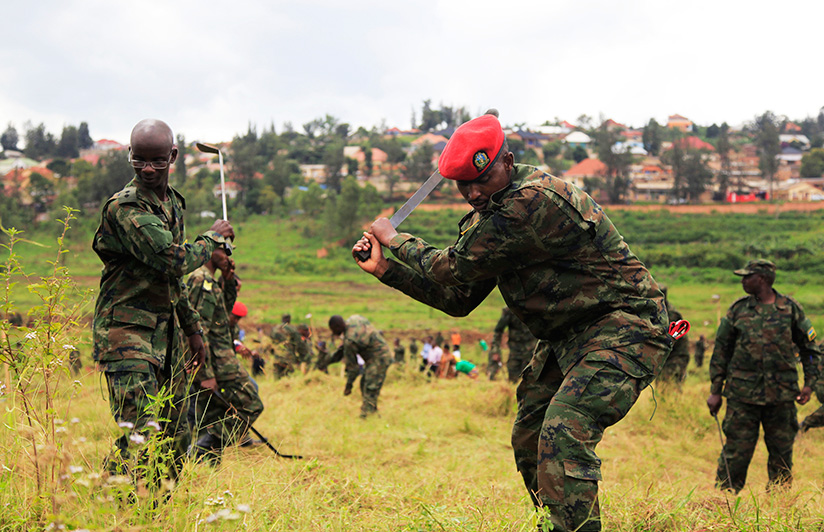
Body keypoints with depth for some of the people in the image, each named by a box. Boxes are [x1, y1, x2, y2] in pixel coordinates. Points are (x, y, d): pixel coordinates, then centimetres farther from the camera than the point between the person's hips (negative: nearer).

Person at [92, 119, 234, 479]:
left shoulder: (173, 202, 13)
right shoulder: (125, 208, -15)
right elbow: (175, 260, -24)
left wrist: (192, 328, 23)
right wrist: (214, 237, -8)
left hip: (167, 332, 8)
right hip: (127, 330, -8)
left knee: (176, 437, 11)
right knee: (141, 434, -18)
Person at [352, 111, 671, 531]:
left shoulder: (536, 201, -25)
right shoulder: (486, 217, 7)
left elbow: (454, 270, -20)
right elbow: (458, 299, 10)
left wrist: (395, 239, -4)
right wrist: (385, 268, 2)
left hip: (623, 328, -10)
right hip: (566, 336, 10)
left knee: (563, 431, -25)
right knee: (528, 439, 13)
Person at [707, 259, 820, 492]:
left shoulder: (791, 308, 3)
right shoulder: (738, 309, 4)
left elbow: (809, 347, 11)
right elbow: (721, 349, 8)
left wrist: (809, 383, 2)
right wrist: (715, 391, 4)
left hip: (782, 394, 1)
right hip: (742, 394, 0)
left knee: (782, 454, 8)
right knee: (736, 452, -2)